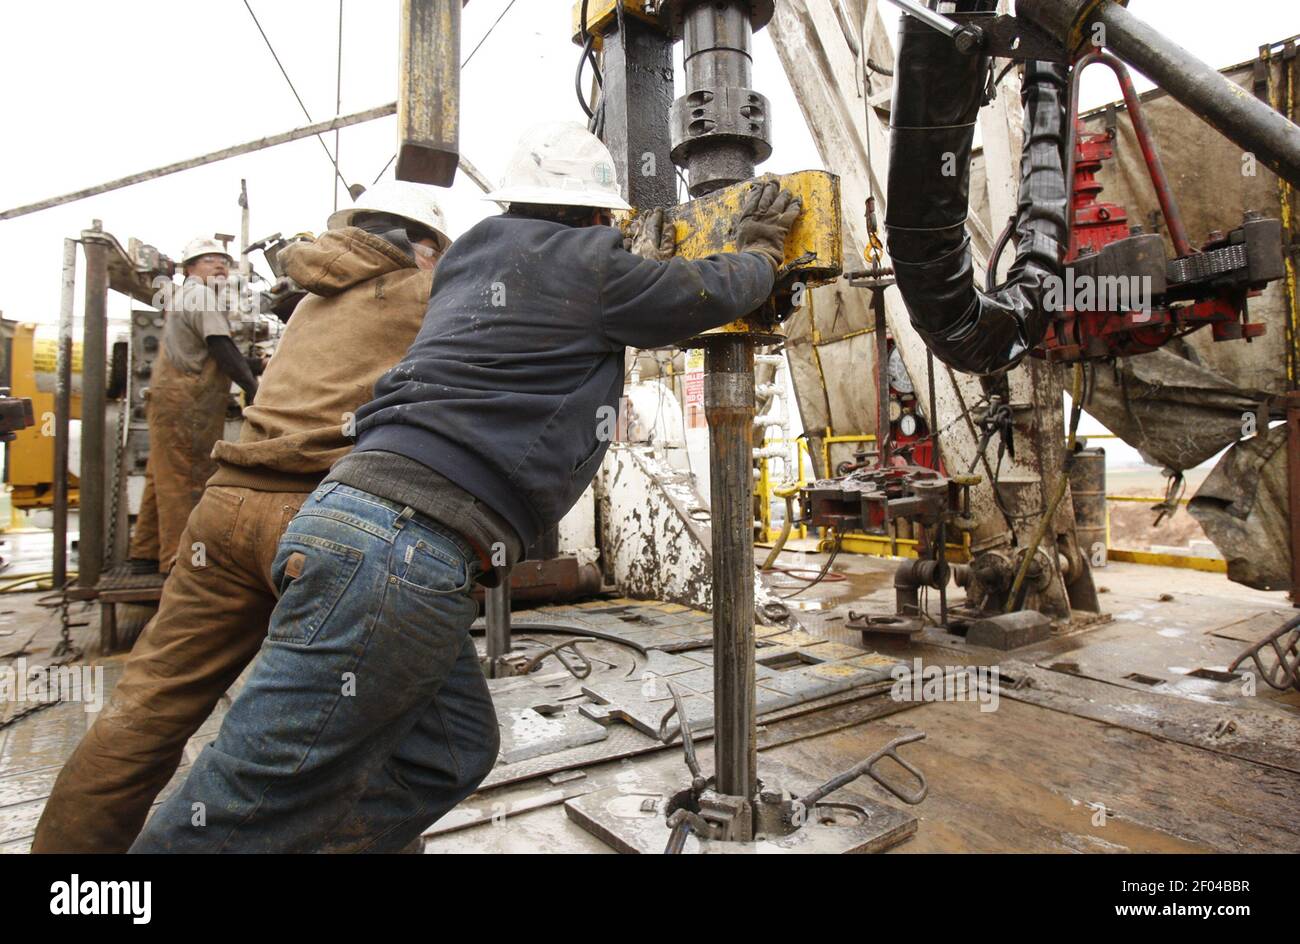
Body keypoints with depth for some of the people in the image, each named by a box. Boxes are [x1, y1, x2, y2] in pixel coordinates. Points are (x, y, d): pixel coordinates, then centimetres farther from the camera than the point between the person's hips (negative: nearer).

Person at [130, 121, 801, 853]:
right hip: (402, 547, -9)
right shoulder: (588, 266, 1)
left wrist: (638, 263, 49)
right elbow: (713, 294, 15)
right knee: (257, 797, -2)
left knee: (451, 752, 14)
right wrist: (762, 248, 35)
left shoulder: (479, 252, 22)